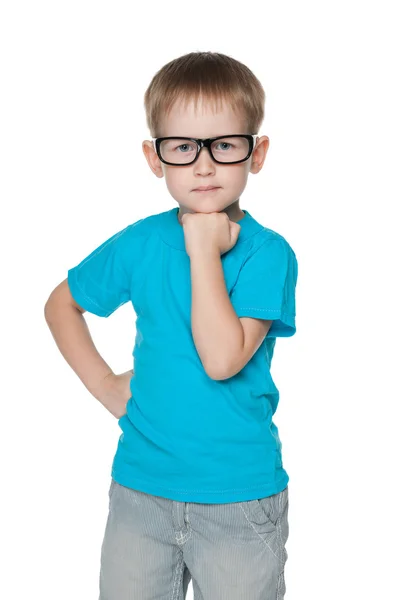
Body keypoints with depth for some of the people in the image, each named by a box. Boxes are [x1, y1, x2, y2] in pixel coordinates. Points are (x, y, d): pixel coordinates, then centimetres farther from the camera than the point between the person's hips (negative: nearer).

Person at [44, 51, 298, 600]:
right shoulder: (139, 244, -3)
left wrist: (204, 250, -22)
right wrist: (103, 384, 2)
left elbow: (221, 359, -25)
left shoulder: (267, 252, -13)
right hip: (140, 489, 3)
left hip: (240, 498, -3)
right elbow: (61, 305, 12)